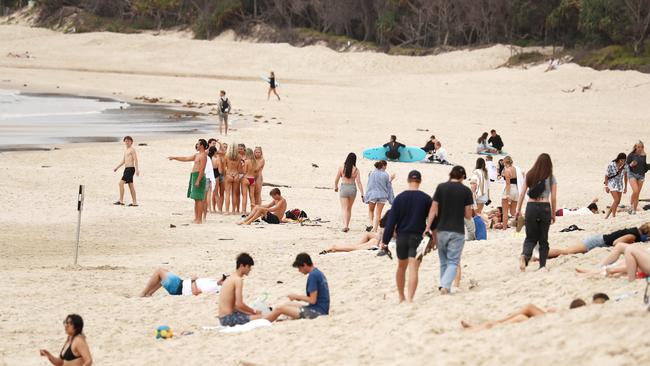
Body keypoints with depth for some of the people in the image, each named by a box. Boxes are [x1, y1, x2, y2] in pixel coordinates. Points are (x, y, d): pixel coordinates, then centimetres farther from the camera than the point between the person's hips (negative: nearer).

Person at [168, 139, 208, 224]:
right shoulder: (197, 155, 20)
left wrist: (198, 180, -24)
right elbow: (186, 159, 28)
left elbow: (202, 169, -19)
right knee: (196, 199, 11)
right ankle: (196, 218, 14)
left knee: (199, 199, -11)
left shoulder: (203, 156, -11)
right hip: (194, 176, 10)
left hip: (199, 176, -10)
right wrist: (174, 158, 28)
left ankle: (199, 219, -14)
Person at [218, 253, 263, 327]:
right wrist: (254, 311, -6)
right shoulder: (238, 280, -13)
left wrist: (252, 311, 16)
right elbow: (239, 304, -20)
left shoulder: (230, 278, 16)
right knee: (260, 317, -16)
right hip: (229, 318, -10)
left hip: (223, 319, 10)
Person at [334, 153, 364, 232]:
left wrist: (335, 187, 23)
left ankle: (345, 225, -21)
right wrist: (362, 195, -5)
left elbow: (336, 180, 2)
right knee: (349, 208, 18)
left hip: (343, 188, -1)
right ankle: (347, 226, 26)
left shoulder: (341, 168, -6)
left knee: (344, 209, -2)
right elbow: (359, 182, -8)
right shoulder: (356, 170, -6)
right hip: (352, 188, 1)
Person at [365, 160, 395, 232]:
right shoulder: (386, 175, -4)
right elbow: (389, 187, 2)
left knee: (371, 210, 22)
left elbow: (369, 185, -2)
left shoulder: (371, 173, -4)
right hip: (382, 195, 0)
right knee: (378, 213, 9)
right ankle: (375, 228, 7)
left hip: (372, 195, 0)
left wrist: (367, 197, 2)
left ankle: (371, 223, 3)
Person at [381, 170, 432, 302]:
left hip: (402, 237, 2)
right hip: (418, 237, -2)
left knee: (401, 267, 18)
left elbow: (391, 221, -2)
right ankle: (410, 299, -18)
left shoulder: (399, 198, -1)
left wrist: (385, 240, 1)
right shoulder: (426, 199, -3)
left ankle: (401, 297, 28)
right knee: (413, 269, -6)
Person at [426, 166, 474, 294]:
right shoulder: (466, 191, -4)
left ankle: (444, 286, 20)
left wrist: (428, 227, -2)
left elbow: (433, 211, -4)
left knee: (444, 262, 17)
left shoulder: (441, 187, -1)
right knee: (453, 262, 0)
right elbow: (468, 215, 0)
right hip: (457, 231, -2)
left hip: (441, 230, 2)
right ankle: (445, 285, -20)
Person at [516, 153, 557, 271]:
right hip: (545, 207, -2)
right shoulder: (551, 178, 1)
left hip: (531, 207, 2)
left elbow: (521, 194, 5)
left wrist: (518, 210, 9)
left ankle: (525, 255, -21)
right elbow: (553, 198, 1)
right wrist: (553, 214, 9)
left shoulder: (529, 175, 7)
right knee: (543, 239, 10)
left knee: (531, 238, 9)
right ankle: (542, 265, 7)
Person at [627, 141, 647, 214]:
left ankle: (634, 210, 7)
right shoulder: (631, 155, -5)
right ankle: (631, 206, -1)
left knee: (638, 194, 2)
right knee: (635, 191, -21)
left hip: (641, 175, 4)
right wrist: (631, 165, -21)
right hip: (632, 174, -4)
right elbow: (627, 165, -3)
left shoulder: (643, 155, 7)